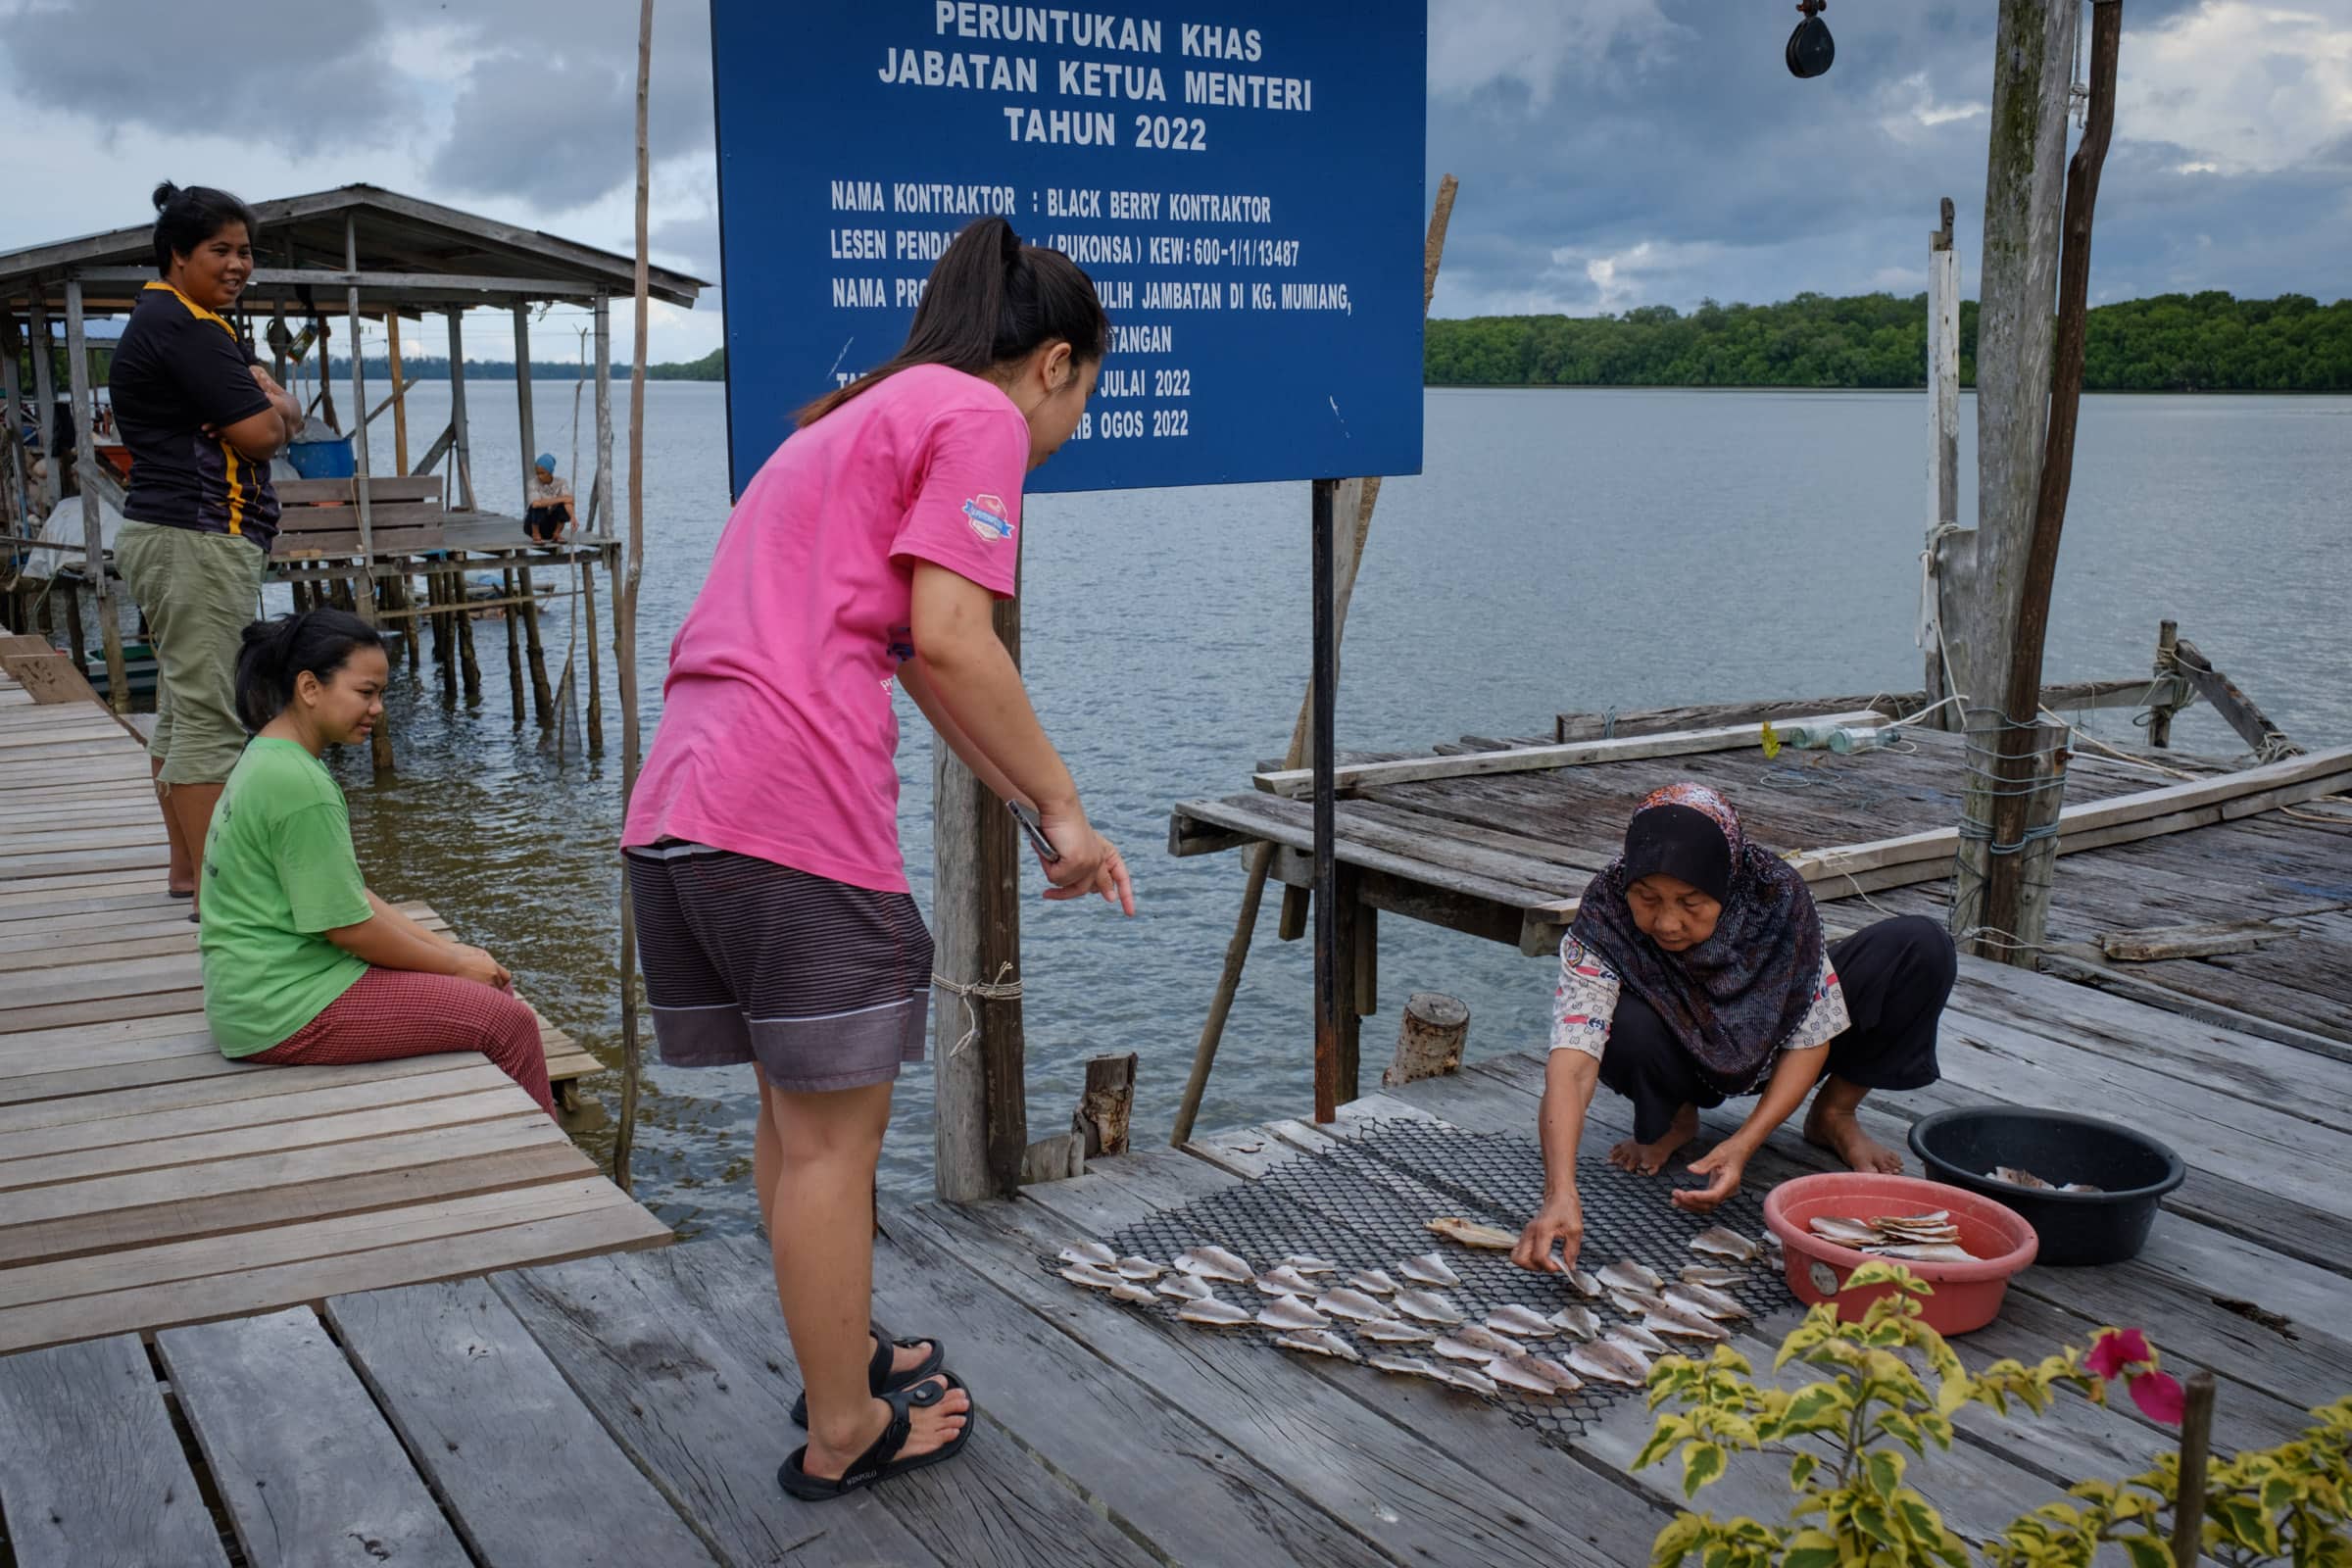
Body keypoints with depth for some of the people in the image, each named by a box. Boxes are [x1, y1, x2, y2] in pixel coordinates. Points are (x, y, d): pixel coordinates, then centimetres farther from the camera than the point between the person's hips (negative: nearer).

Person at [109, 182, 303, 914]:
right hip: (198, 540, -11)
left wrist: (268, 408, -6)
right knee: (209, 717, -11)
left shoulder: (200, 325, 19)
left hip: (179, 538, 11)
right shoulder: (180, 326, -14)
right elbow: (261, 434, -19)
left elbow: (287, 418, 16)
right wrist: (267, 406, 2)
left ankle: (187, 869, 24)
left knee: (180, 708, 15)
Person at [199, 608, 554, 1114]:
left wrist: (449, 948, 8)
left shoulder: (264, 761, 11)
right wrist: (455, 964, -5)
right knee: (509, 1022, -10)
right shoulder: (298, 785, -21)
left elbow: (348, 893, 14)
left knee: (496, 983, 14)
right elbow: (348, 926, -18)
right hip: (287, 1011, -11)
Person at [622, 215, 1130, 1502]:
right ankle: (843, 1432, 19)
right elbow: (949, 644, -13)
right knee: (833, 1129, 5)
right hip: (796, 814, -9)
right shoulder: (979, 416, 0)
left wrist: (1039, 811, 31)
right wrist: (1064, 808, -2)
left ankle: (839, 1356, 38)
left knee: (801, 1106, 22)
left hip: (676, 808, 9)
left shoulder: (860, 417, 28)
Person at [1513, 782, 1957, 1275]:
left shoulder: (1776, 894, -30)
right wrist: (1560, 1194, -57)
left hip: (1775, 1056, 1)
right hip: (1685, 1059, -1)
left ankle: (1835, 1115, 3)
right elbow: (1571, 1066, -43)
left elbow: (1812, 1036, -20)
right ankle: (1673, 1119, 0)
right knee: (1627, 1031, -37)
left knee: (1922, 947, -20)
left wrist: (1743, 1145, -31)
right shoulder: (1605, 917, -33)